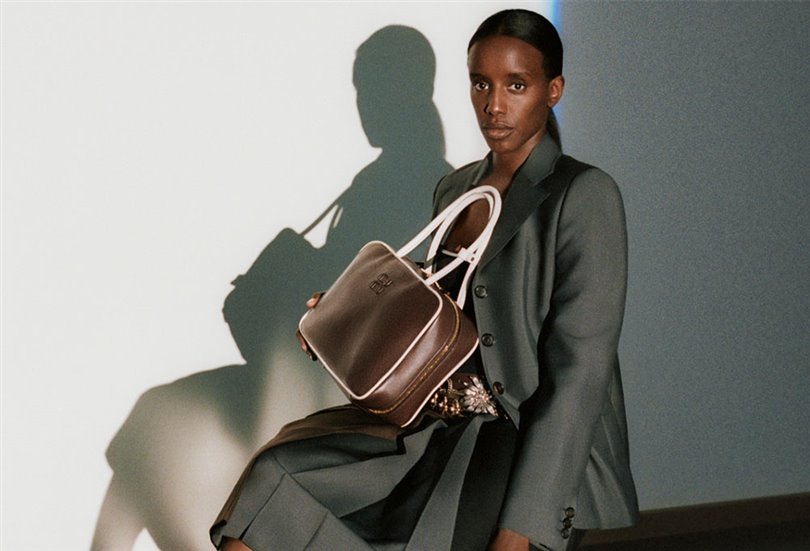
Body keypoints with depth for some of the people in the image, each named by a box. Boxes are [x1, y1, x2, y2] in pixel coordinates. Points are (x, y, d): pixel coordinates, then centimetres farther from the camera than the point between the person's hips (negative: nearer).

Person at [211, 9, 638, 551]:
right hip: (446, 425, 7)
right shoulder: (454, 190, 13)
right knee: (279, 478, -11)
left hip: (543, 448, -7)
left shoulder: (584, 196, -10)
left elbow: (578, 372, -16)